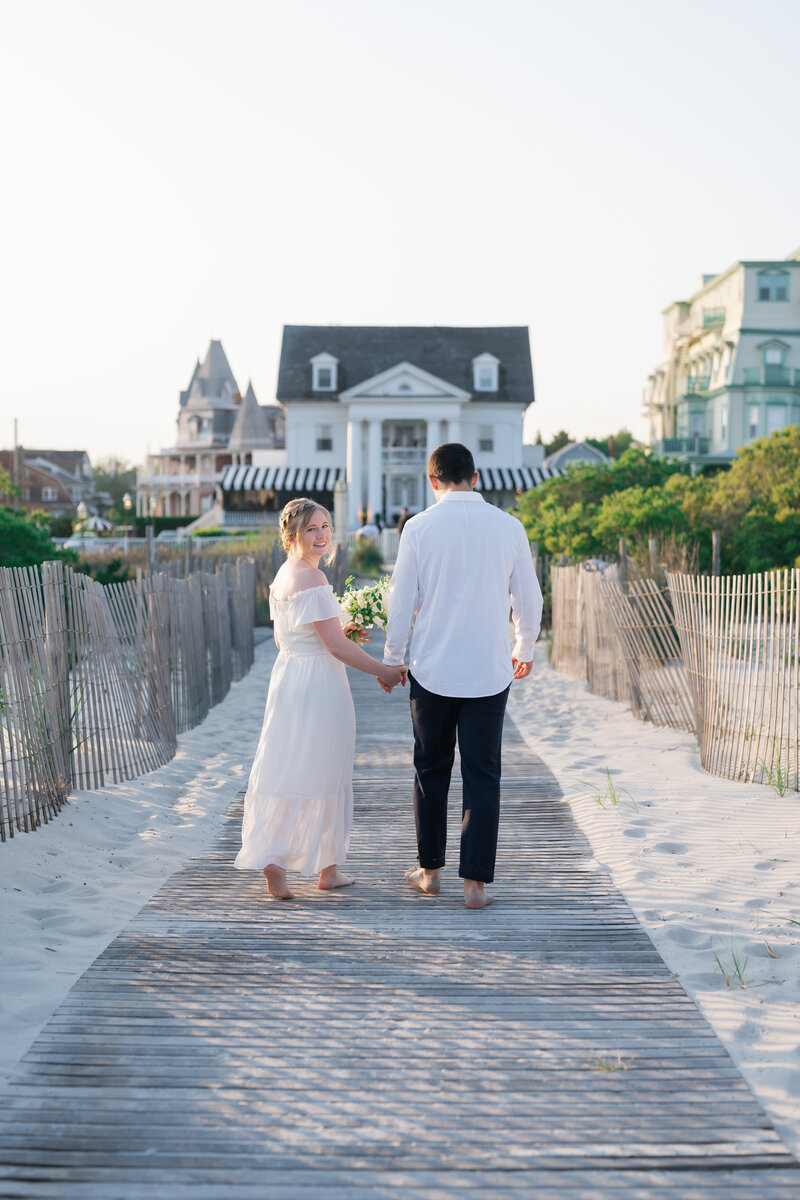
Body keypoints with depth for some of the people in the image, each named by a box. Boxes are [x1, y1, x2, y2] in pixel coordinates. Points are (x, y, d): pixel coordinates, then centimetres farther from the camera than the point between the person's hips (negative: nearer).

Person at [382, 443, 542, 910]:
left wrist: (393, 659, 11)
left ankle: (430, 870, 25)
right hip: (490, 671, 1)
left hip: (433, 670, 0)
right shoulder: (508, 526, -1)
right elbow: (529, 600, 6)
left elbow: (402, 602, -3)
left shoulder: (420, 527, -5)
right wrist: (524, 651, 23)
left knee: (431, 771, 14)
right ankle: (476, 881, 7)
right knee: (483, 776, 6)